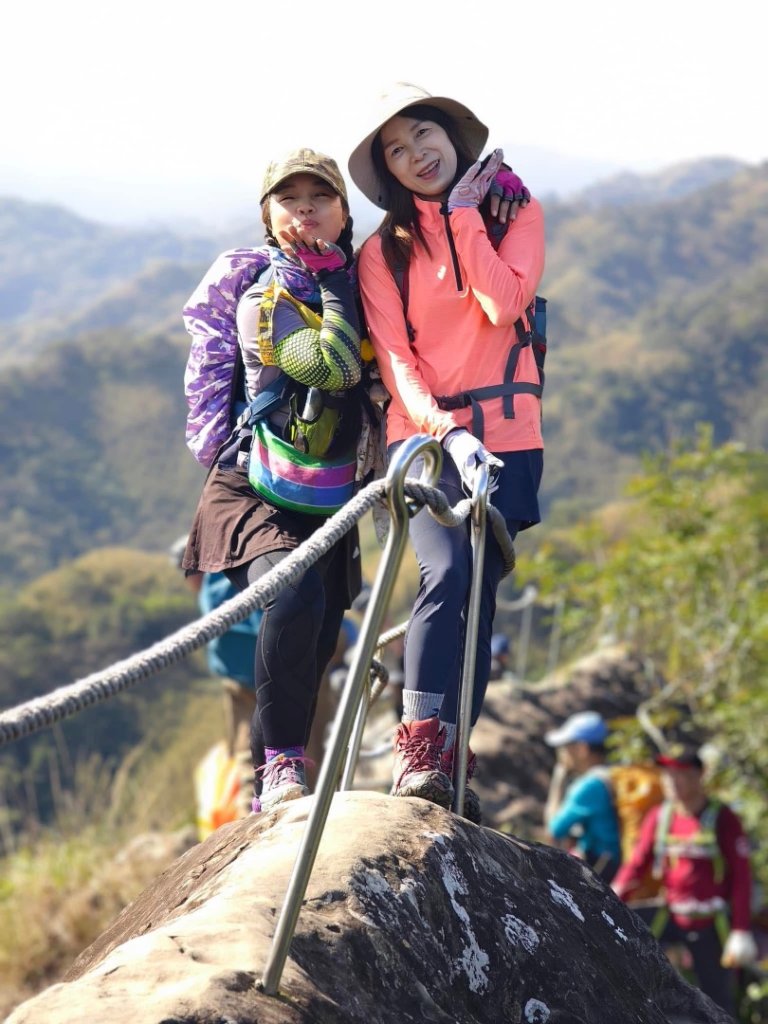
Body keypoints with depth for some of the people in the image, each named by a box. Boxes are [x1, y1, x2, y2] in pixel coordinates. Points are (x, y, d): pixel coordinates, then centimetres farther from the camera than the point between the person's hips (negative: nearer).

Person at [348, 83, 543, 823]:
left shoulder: (514, 211, 9)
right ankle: (416, 749, -26)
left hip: (503, 433, 1)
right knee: (447, 572, -23)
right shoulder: (384, 251, 9)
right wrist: (443, 430, -18)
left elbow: (504, 303, -9)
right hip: (422, 434, -1)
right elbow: (394, 357, -2)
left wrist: (462, 215, -5)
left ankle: (448, 764, 3)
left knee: (478, 593, -3)